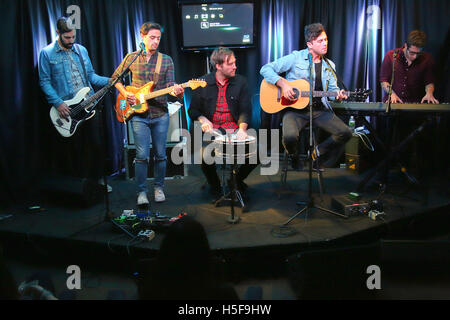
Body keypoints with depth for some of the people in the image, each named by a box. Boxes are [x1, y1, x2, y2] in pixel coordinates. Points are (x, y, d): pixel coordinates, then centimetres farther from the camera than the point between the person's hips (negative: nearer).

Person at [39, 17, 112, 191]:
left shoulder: (81, 50, 10)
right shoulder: (47, 53, -3)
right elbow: (44, 81, -3)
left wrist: (110, 81, -1)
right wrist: (58, 103, -13)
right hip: (66, 109, -3)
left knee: (96, 143, 4)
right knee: (76, 148, 5)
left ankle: (98, 178, 19)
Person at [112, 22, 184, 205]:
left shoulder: (166, 60, 5)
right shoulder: (131, 58, 5)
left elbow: (170, 85, -2)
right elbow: (115, 78, 15)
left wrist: (177, 92, -25)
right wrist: (124, 93, -1)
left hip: (161, 114, 1)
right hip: (138, 115, -1)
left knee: (160, 154, 7)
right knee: (142, 155, -3)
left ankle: (159, 187, 24)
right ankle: (142, 191, 10)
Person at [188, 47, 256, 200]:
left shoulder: (240, 82, 3)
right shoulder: (203, 83, 2)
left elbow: (245, 110, -2)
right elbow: (193, 110, 9)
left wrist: (242, 129, -19)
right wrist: (203, 119, -12)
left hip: (234, 129, 1)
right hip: (212, 130, -1)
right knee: (205, 156, -27)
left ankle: (238, 180, 14)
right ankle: (214, 185, 8)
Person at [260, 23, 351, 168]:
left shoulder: (329, 66, 13)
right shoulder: (295, 58, -3)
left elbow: (332, 88, 19)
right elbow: (265, 69, -5)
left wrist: (338, 94, -5)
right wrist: (283, 83, -18)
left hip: (319, 109, 5)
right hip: (295, 108, -4)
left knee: (345, 133, -12)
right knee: (290, 137, -33)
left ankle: (318, 152, 15)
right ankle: (294, 157, 6)